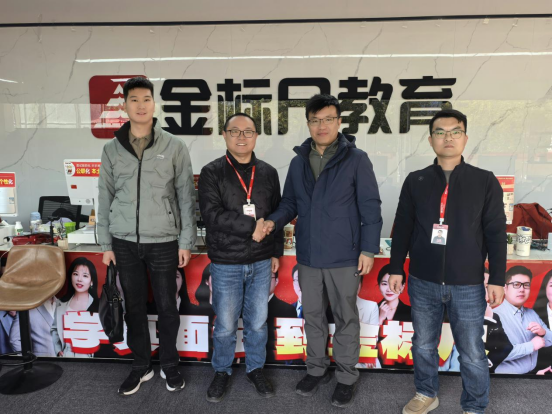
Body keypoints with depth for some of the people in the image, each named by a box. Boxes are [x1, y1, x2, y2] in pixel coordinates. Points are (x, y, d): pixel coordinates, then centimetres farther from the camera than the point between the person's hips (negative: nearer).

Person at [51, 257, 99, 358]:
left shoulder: (99, 306, -2)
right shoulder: (61, 304, 11)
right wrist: (58, 350, 8)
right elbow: (54, 329, 19)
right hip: (66, 355, 4)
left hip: (89, 356, -4)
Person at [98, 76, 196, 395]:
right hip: (125, 242, 2)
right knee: (134, 307, 13)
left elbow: (186, 197, -2)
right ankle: (142, 365, 31)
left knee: (167, 306, 8)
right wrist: (106, 243, 6)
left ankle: (170, 364, 29)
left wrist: (186, 241, -5)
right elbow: (105, 198, 8)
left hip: (164, 241, -2)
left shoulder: (174, 147, -2)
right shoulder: (112, 149, 5)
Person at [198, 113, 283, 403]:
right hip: (226, 264, -2)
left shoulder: (268, 173, 6)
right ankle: (222, 372, 33)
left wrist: (276, 251, 10)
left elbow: (276, 215, 11)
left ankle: (255, 369, 36)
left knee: (257, 322, 15)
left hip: (261, 262, 3)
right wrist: (251, 226, -19)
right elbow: (212, 214, -18)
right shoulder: (212, 172, -5)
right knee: (225, 325, 10)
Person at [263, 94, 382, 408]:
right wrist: (274, 221, -11)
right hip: (308, 256, 4)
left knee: (346, 318, 11)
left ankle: (347, 376, 30)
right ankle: (317, 369, 37)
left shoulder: (356, 159, -8)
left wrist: (369, 248, -10)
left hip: (344, 257, -4)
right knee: (313, 316, 17)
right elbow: (290, 203, 9)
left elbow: (370, 208, -7)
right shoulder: (298, 162, 5)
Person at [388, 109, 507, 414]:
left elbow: (496, 234, 0)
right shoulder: (415, 181, 2)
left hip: (467, 286, -1)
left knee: (472, 353, 9)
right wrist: (396, 269, 4)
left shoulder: (485, 181, -1)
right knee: (423, 345, 16)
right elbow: (402, 229, 6)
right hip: (423, 283, 2)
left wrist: (497, 279, -4)